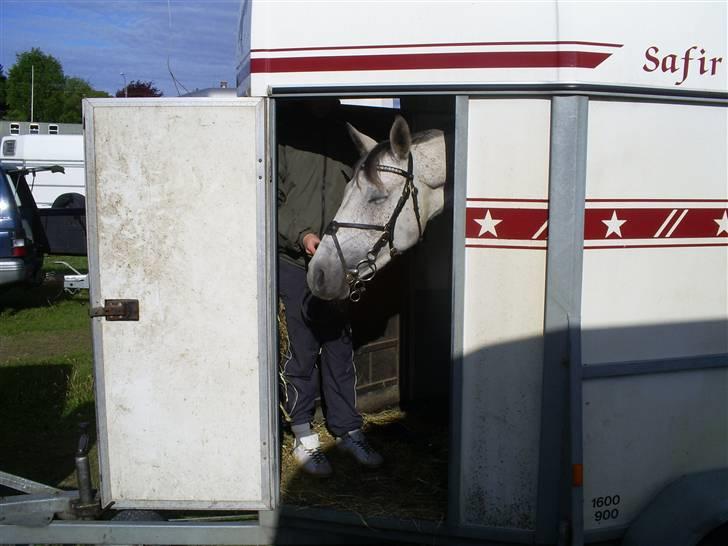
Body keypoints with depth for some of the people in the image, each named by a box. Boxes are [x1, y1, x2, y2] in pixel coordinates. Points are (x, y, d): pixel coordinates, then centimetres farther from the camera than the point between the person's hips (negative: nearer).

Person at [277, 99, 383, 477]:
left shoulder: (348, 130, 8)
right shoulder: (284, 128, -4)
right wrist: (300, 235, -18)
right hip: (295, 261, -3)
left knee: (340, 349, 11)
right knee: (302, 351, 4)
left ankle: (347, 430, 23)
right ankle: (303, 436, 19)